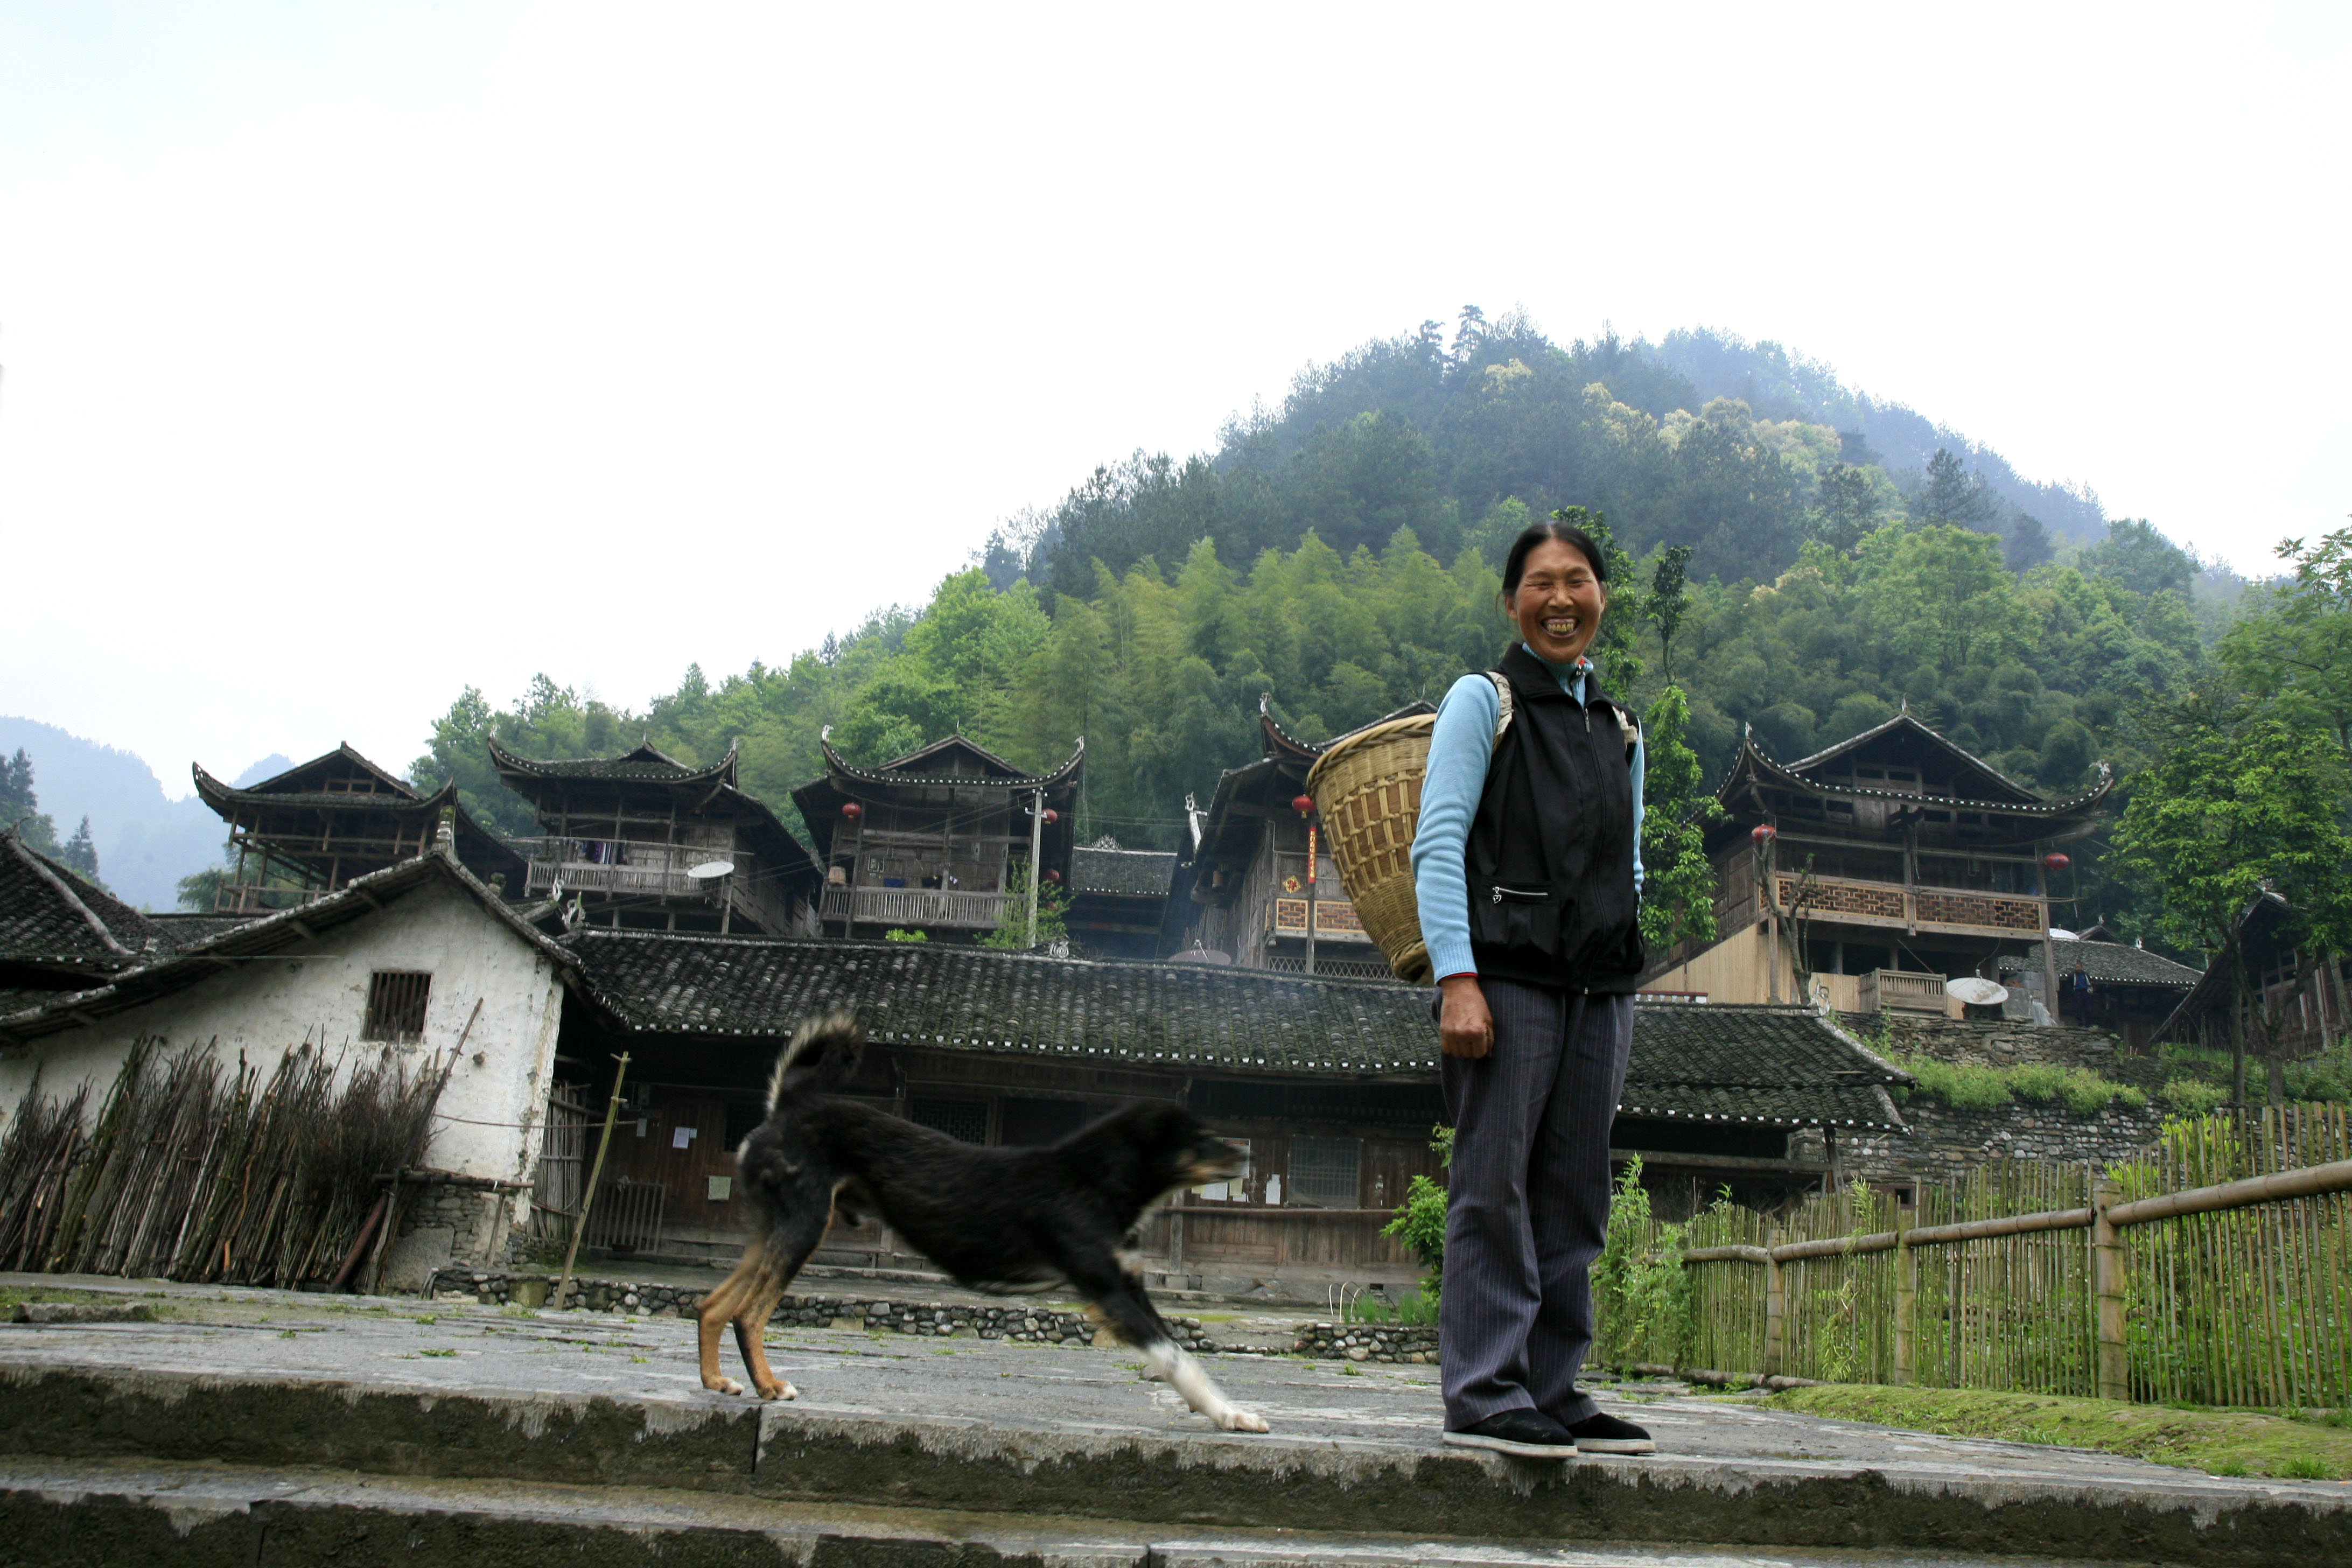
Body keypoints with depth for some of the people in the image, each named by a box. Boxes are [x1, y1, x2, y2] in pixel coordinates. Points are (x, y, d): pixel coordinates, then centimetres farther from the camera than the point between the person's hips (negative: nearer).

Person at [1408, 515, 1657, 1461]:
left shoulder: (1620, 728, 19)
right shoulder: (1483, 701, 2)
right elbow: (1438, 845, -6)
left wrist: (1622, 990, 14)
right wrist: (1457, 977, -16)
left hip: (1599, 989, 6)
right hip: (1507, 979, -5)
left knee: (1575, 1197, 6)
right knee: (1495, 1188, -5)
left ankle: (1554, 1390, 15)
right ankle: (1484, 1394, 0)